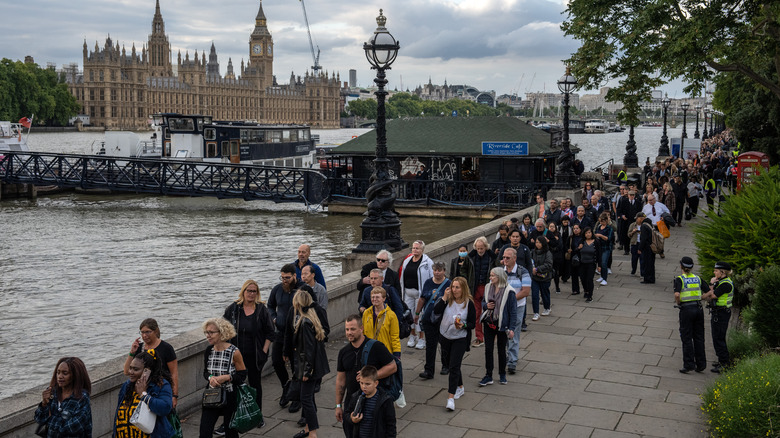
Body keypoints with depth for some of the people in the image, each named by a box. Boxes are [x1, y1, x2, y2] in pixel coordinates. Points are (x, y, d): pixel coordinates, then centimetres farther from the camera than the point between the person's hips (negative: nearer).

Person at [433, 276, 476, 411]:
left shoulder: (469, 304, -10)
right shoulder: (448, 300, -4)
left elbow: (473, 324, -5)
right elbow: (436, 311, -17)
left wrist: (463, 325, -25)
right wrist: (444, 297, -22)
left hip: (460, 339, -4)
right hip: (445, 337, 4)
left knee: (454, 366, -12)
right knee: (450, 365, 18)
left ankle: (451, 397, -12)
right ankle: (460, 387, 40)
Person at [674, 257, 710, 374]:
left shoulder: (679, 279, -8)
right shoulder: (697, 278, 7)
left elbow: (677, 294, -22)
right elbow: (709, 292, 4)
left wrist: (678, 303, -4)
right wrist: (699, 298, 15)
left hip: (686, 310, -5)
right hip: (698, 308, 5)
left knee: (687, 338, 2)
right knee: (699, 337, 12)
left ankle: (688, 365, 4)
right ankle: (701, 364, 15)